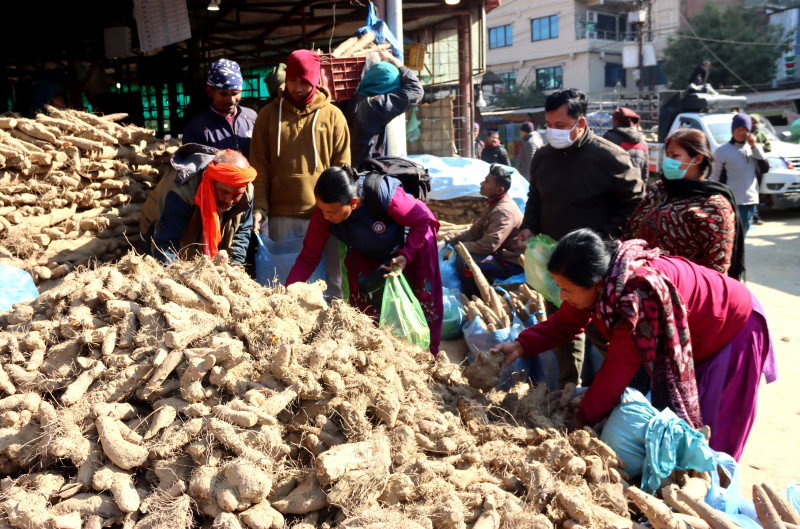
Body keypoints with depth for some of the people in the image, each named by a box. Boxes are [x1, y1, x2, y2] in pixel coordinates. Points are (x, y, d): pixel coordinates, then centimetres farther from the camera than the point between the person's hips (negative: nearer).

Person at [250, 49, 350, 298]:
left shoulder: (332, 115, 7)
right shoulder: (269, 115, 9)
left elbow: (342, 166, 7)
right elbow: (259, 166, 8)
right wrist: (259, 207, -4)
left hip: (322, 215, -1)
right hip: (281, 216, 1)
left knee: (329, 280, 2)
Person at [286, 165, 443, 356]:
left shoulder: (384, 196, -41)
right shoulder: (324, 213, -27)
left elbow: (423, 220, -26)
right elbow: (308, 258, -20)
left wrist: (405, 256, -36)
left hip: (412, 243, -3)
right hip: (367, 254, 3)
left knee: (426, 302, 0)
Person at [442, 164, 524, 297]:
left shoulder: (503, 211, -22)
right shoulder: (493, 206, 12)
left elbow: (488, 246, -29)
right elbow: (474, 232, 13)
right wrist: (448, 240, -1)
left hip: (511, 263, -11)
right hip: (499, 255, 11)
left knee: (463, 262, -28)